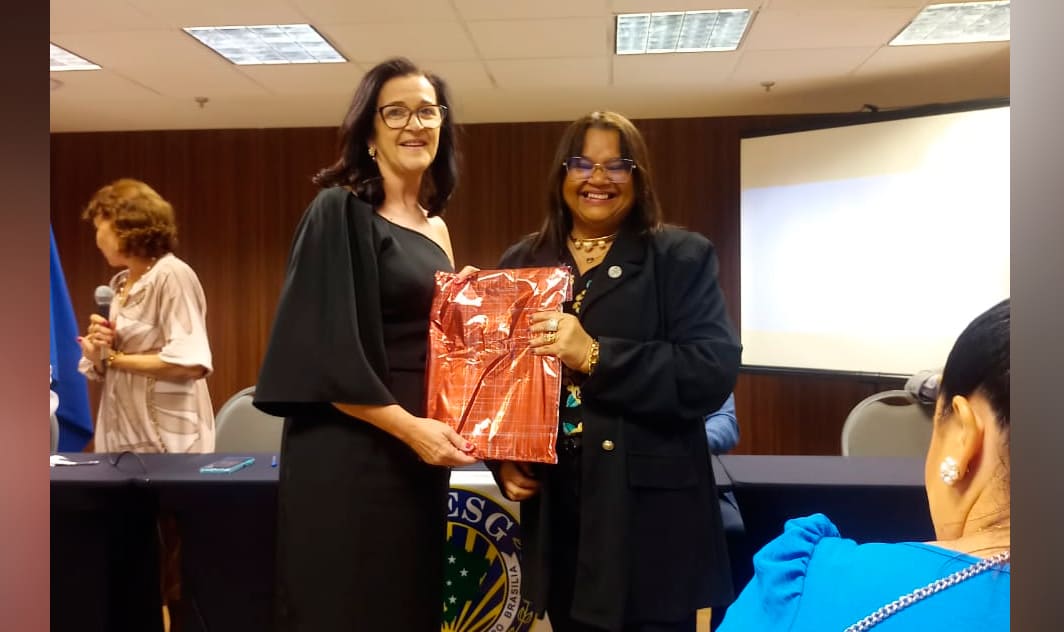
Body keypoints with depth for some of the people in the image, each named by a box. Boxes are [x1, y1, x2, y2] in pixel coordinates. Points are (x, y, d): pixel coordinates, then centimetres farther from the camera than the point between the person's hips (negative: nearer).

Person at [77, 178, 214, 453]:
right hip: (120, 436, 7)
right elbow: (103, 369, 16)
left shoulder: (172, 275, -13)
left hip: (166, 440, -7)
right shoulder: (121, 284, 10)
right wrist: (97, 352, -6)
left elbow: (191, 364, -23)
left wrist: (112, 357, -13)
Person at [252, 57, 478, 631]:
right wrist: (409, 426, -17)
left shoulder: (435, 228, 12)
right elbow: (322, 353, -16)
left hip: (420, 452, 7)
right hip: (348, 454, -7)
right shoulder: (339, 212, -9)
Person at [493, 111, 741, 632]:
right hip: (555, 510, 4)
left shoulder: (682, 257, -1)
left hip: (650, 513, -3)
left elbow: (715, 373, -12)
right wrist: (502, 458, -2)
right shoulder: (522, 262, 11)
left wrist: (595, 356, -22)